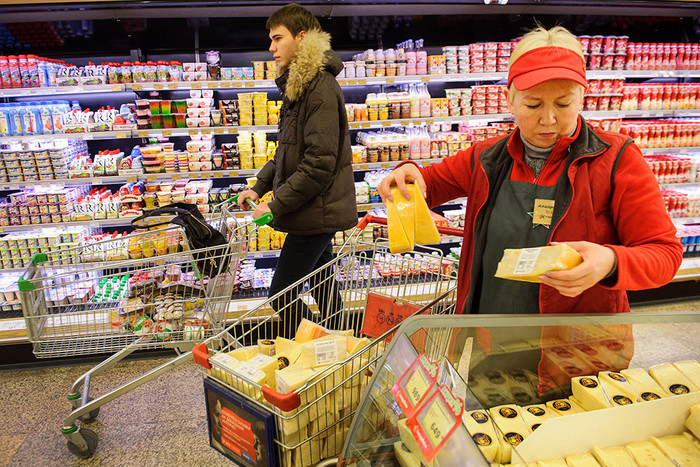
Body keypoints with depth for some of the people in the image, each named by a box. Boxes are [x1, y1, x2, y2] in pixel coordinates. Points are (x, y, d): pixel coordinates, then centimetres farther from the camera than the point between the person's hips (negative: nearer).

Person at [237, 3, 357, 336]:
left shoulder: (320, 88, -17)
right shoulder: (298, 84, 16)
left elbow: (319, 162, -24)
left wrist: (276, 205, -18)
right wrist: (260, 186, 11)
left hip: (317, 212, -10)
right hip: (318, 212, 10)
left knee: (281, 295, -4)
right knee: (323, 291, 19)